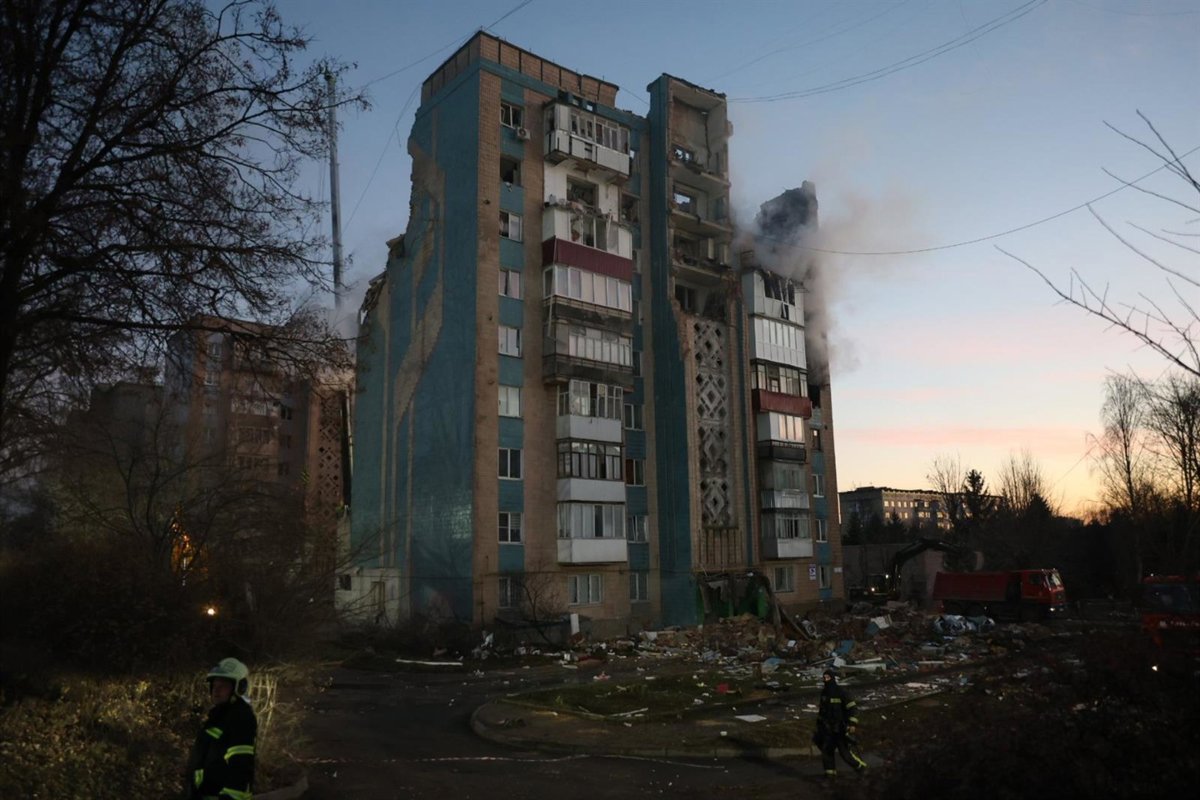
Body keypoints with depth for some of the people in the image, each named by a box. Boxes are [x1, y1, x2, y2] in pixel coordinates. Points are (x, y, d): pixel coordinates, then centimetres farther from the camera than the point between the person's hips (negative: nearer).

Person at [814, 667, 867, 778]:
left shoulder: (842, 693, -15)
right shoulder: (824, 692, 6)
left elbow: (853, 708, -16)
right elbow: (821, 708, 19)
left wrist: (853, 724, -25)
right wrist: (819, 722, 21)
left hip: (841, 728, -6)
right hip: (828, 728, 6)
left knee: (845, 752, -3)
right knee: (826, 750, 3)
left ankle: (860, 766, 20)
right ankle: (830, 772, 16)